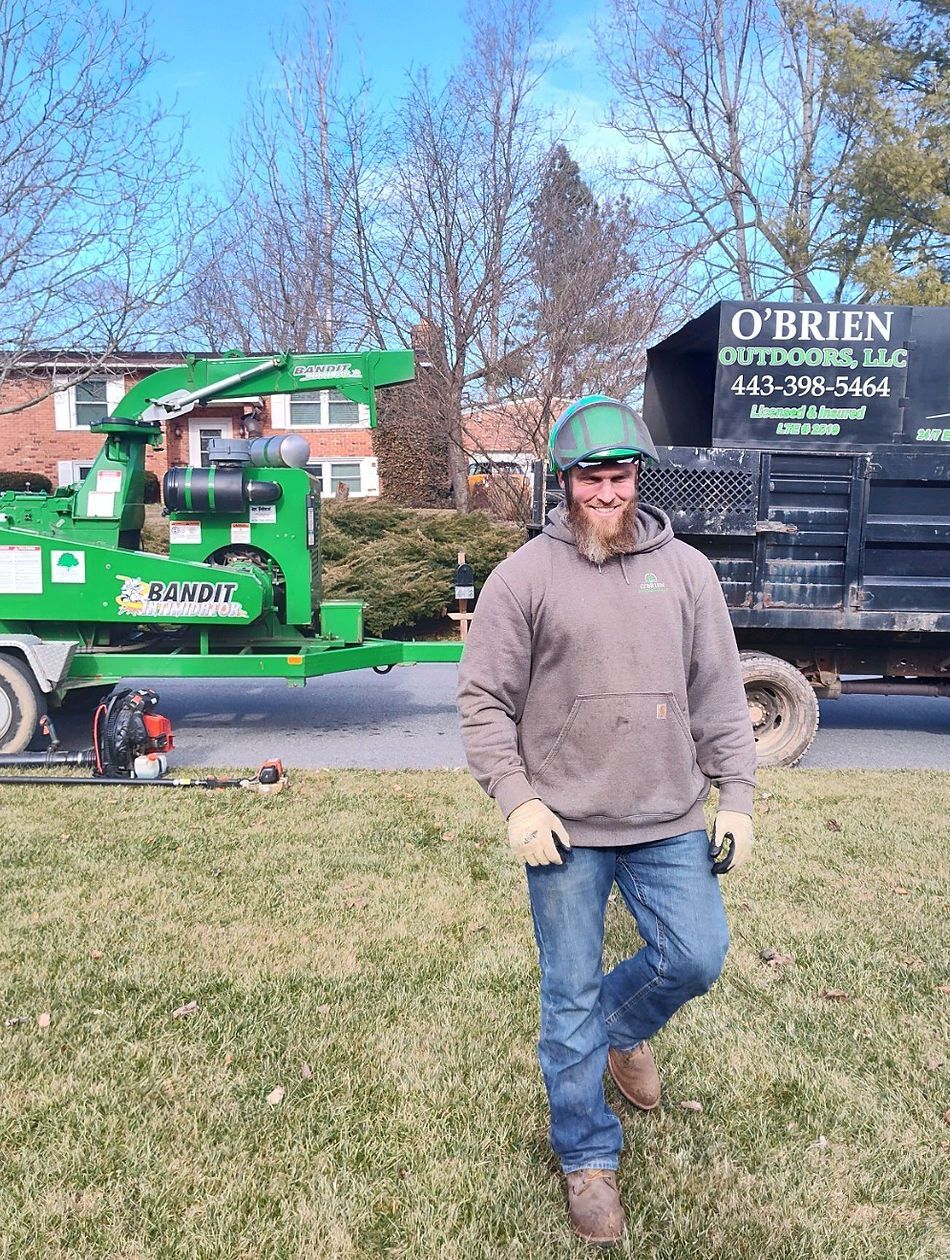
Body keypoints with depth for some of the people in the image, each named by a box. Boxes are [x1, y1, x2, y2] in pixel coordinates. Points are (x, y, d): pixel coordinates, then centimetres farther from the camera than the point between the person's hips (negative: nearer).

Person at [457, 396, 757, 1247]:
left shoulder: (685, 570, 2)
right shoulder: (524, 576, -6)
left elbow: (720, 696, 6)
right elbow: (485, 699, -4)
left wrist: (736, 798, 3)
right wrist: (517, 800, -12)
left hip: (671, 823, 3)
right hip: (565, 828, -2)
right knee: (571, 1000, 8)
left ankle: (622, 1028, 39)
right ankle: (588, 1158, 30)